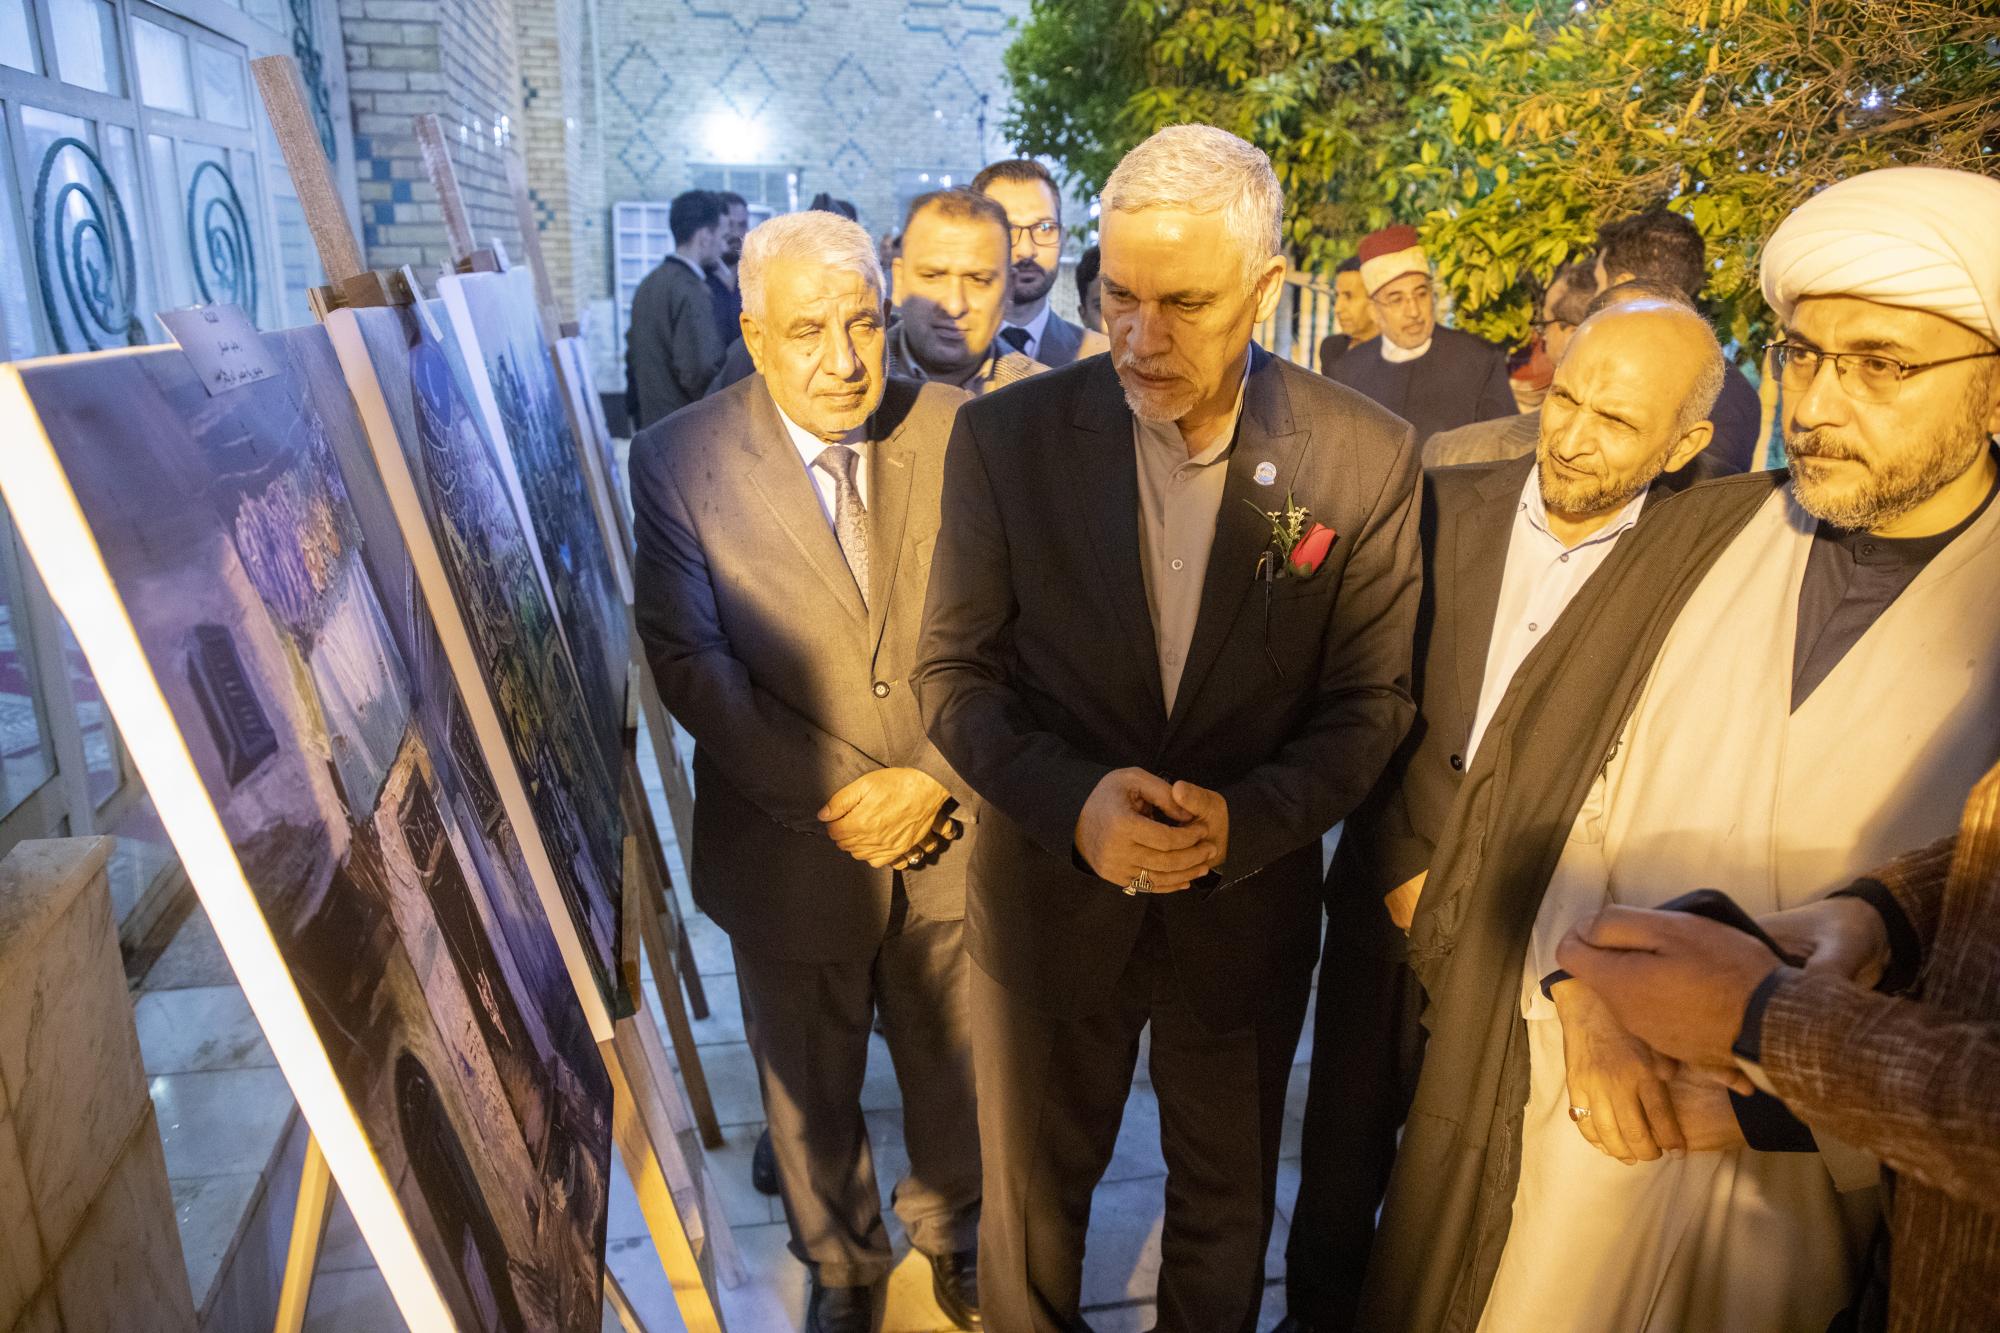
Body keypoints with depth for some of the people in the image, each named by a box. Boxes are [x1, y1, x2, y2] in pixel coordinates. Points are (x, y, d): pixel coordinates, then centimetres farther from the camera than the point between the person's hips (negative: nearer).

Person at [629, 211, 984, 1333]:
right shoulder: (678, 460, -10)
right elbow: (690, 659, -12)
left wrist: (939, 780, -15)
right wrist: (832, 794, -17)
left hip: (955, 836, 1)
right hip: (794, 852, -1)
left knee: (957, 1071, 21)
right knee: (812, 1094, 20)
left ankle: (951, 1229, 51)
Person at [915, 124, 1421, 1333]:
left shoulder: (1366, 458, -12)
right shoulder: (1008, 436, -12)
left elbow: (1369, 700, -5)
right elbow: (955, 670, -6)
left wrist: (1248, 819, -22)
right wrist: (1072, 798, -23)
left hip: (1250, 903, 1)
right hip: (1050, 892, 0)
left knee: (1226, 1204, 24)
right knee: (1033, 1197, 23)